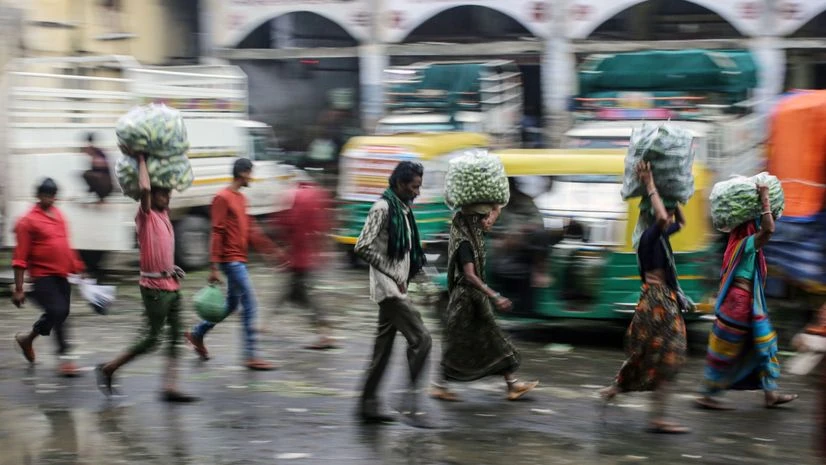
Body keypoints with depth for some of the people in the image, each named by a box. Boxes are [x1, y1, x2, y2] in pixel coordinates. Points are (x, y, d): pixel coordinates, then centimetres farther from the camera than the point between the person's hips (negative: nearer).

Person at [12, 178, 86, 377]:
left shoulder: (59, 215, 12)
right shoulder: (28, 221, -9)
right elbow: (20, 257, -10)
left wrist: (76, 268, 18)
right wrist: (18, 289, -12)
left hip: (61, 275, 7)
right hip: (42, 276, -7)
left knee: (59, 314, 12)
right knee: (58, 312, -16)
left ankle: (28, 338, 35)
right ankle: (64, 357, -10)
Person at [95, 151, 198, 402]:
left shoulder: (164, 214, 13)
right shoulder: (145, 216, -10)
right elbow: (145, 189, -29)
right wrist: (142, 161, -16)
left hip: (172, 285, 8)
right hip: (154, 287, -8)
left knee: (176, 338, 3)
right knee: (150, 339, -3)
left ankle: (170, 388, 3)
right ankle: (108, 369, 11)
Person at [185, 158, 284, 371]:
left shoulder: (241, 198, 14)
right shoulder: (222, 198, -13)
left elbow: (249, 229, 20)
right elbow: (217, 233, -16)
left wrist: (271, 249, 16)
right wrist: (214, 268, -19)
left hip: (239, 260, 9)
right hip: (231, 260, -9)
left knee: (231, 303, 17)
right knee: (249, 305, -9)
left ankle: (197, 334, 31)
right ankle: (250, 356, -7)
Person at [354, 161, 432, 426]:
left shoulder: (402, 209, 15)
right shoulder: (383, 208, -13)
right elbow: (363, 248, -20)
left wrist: (405, 277, 12)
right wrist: (393, 275, -17)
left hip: (396, 289, 9)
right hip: (389, 288, -9)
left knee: (383, 349, 11)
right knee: (421, 339, -13)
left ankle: (368, 407, 16)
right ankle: (410, 403, -11)